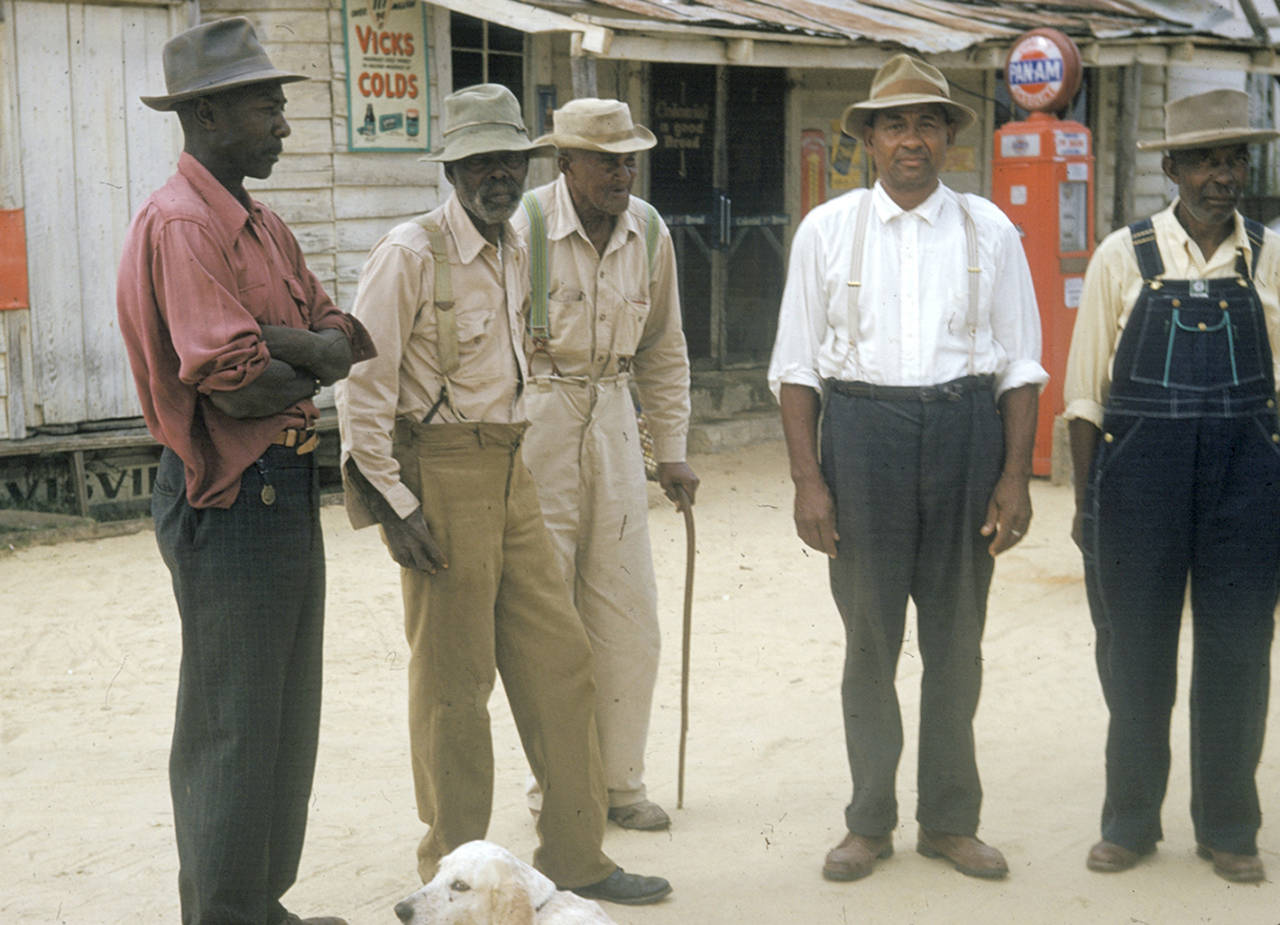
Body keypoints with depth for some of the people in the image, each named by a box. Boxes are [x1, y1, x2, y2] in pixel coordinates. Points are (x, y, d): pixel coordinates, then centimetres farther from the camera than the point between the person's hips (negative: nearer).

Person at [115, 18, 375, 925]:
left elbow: (345, 340, 8)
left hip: (287, 488, 10)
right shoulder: (180, 223, -16)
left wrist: (278, 344, -13)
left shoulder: (263, 227, 15)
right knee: (232, 729, -1)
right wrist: (314, 366, -3)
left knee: (286, 716, 17)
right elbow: (234, 383, -23)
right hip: (230, 499, -10)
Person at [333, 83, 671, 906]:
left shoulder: (516, 253, 12)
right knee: (454, 680, 2)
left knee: (559, 659, 9)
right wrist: (395, 501, -16)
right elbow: (363, 385, -14)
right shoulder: (410, 254, -13)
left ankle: (574, 856, 20)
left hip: (510, 471, 8)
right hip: (441, 476, -8)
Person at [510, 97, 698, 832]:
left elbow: (663, 350, 14)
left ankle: (620, 781, 20)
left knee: (629, 616, 7)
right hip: (532, 420, -5)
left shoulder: (649, 232, 4)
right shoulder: (522, 227, -12)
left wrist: (673, 452, 12)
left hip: (612, 419, 5)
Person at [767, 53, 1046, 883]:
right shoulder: (827, 230, 3)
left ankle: (950, 820, 22)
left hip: (967, 426, 1)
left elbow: (1020, 364, 5)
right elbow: (797, 365, 2)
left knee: (957, 635, 8)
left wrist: (1016, 475, -3)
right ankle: (870, 822, 19)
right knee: (870, 635, 5)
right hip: (862, 423, -1)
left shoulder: (989, 231, 5)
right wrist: (808, 480, -5)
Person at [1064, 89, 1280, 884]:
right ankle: (1130, 824, 23)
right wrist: (1087, 502, 2)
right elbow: (1086, 389, 3)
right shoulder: (1123, 258, 0)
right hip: (1139, 470, -1)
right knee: (1134, 655, 8)